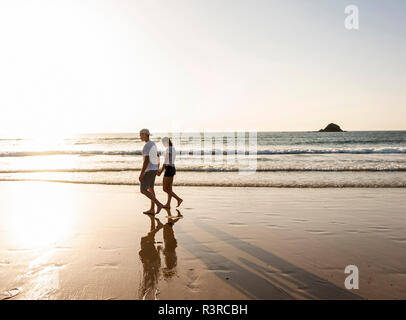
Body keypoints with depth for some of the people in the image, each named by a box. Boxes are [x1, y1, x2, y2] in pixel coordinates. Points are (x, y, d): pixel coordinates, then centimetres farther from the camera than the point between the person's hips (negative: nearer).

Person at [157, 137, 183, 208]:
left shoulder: (167, 149, -16)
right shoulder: (173, 149, 13)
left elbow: (165, 162, -17)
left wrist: (160, 172, -9)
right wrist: (161, 170, 22)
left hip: (169, 170, -10)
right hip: (173, 168, 10)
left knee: (165, 189, -2)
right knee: (169, 188, 13)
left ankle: (179, 199, -5)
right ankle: (168, 204, 18)